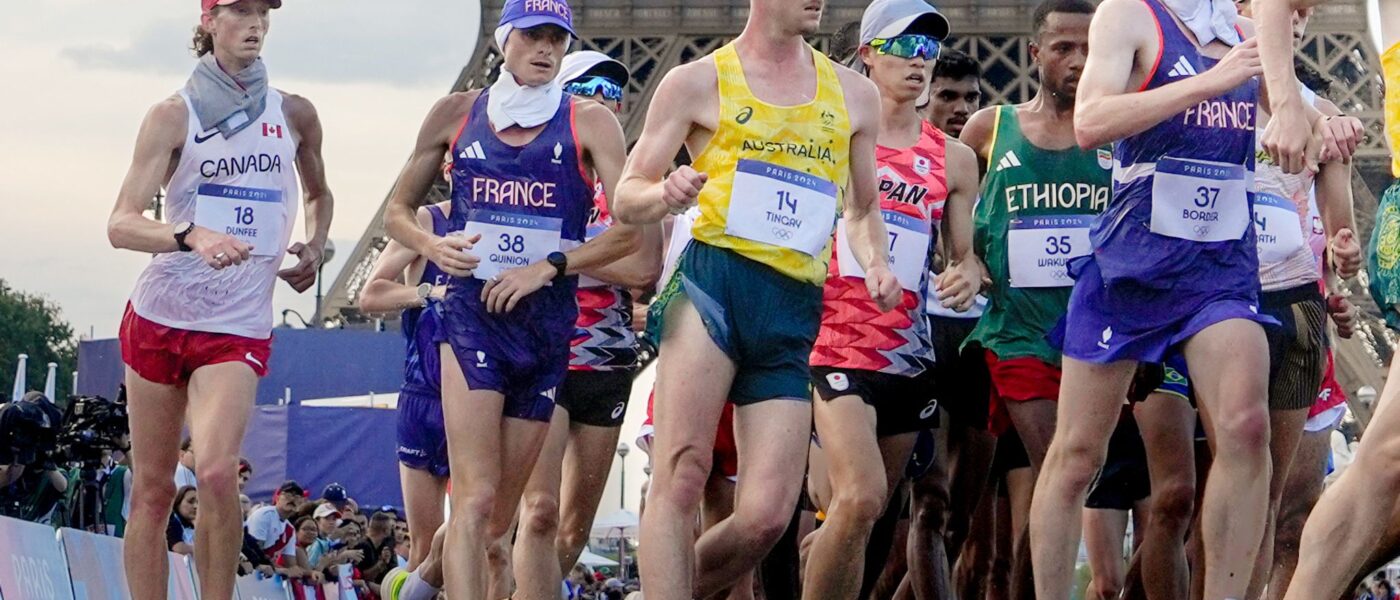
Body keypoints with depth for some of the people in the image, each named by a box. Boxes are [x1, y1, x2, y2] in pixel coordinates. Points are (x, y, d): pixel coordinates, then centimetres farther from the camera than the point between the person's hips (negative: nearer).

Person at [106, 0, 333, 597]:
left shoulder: (294, 114, 8)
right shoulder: (175, 114, -1)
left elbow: (319, 194, 29)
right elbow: (121, 224, -10)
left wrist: (314, 246, 8)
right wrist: (192, 237, -28)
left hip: (239, 327, 0)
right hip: (158, 316, 0)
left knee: (216, 473, -22)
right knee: (151, 489, 3)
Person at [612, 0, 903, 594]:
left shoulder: (854, 95, 19)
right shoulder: (698, 83, 8)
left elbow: (862, 209, 30)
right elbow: (626, 198, 7)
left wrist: (874, 261, 9)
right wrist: (667, 194, -15)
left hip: (794, 310, 4)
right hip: (712, 282, -3)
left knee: (766, 517, -7)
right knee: (682, 476, -17)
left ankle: (662, 591, 15)